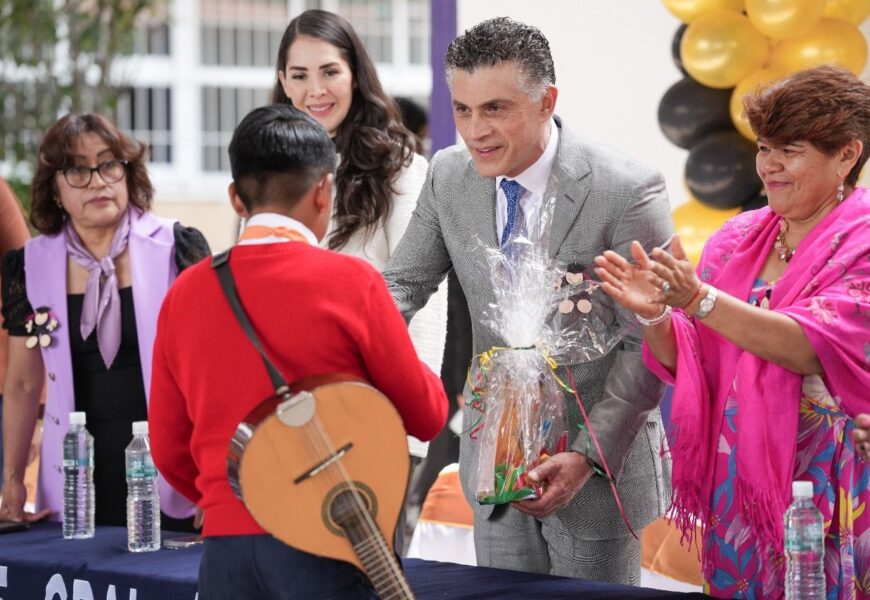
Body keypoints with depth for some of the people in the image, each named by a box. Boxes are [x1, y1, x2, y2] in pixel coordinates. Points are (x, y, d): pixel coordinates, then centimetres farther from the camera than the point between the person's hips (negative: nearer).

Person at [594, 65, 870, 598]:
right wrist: (655, 316, -15)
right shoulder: (738, 239, 8)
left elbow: (814, 349, -23)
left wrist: (699, 299, -30)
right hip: (737, 490, 5)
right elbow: (690, 364, 6)